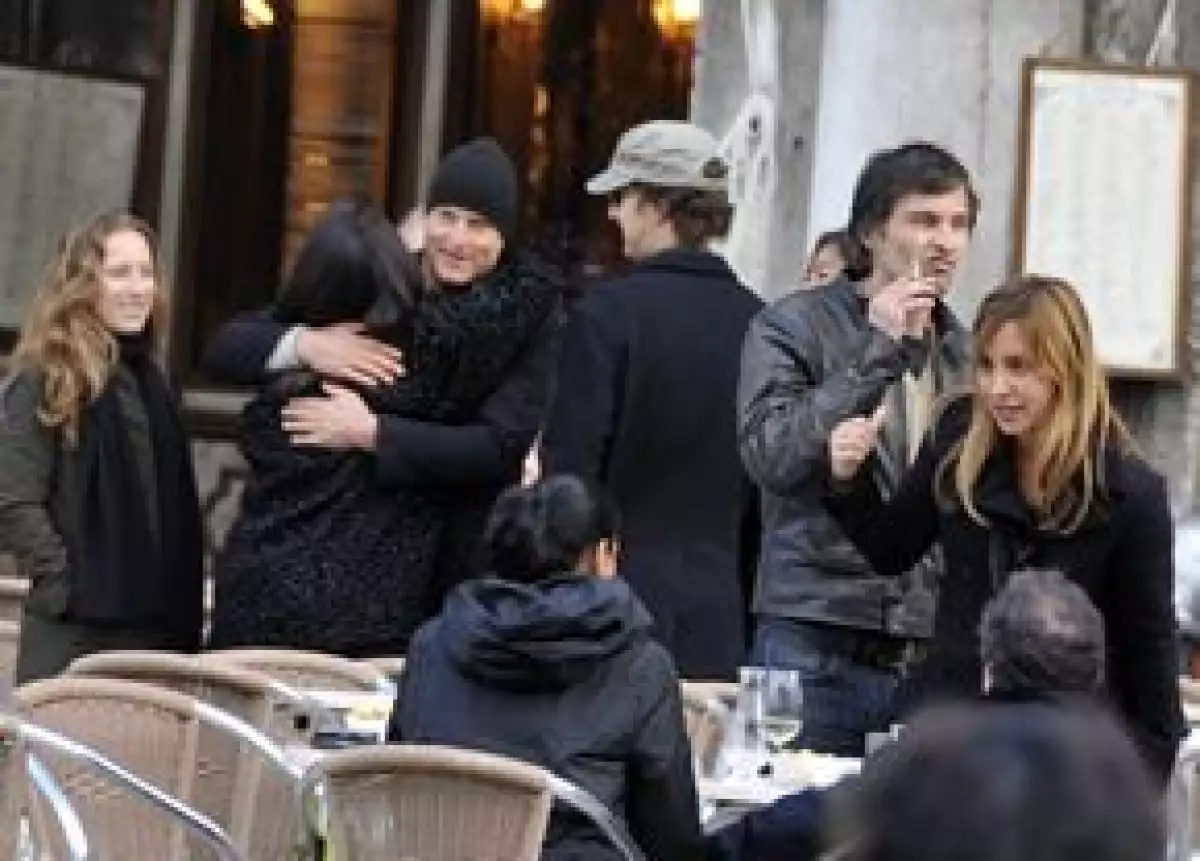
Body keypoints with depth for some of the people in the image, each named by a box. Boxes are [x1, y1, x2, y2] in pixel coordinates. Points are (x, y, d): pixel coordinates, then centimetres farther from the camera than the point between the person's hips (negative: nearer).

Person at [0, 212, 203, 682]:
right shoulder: (44, 383, -6)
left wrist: (184, 613, 12)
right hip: (75, 631, -7)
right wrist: (71, 586, -16)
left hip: (156, 629, 7)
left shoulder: (149, 379, 16)